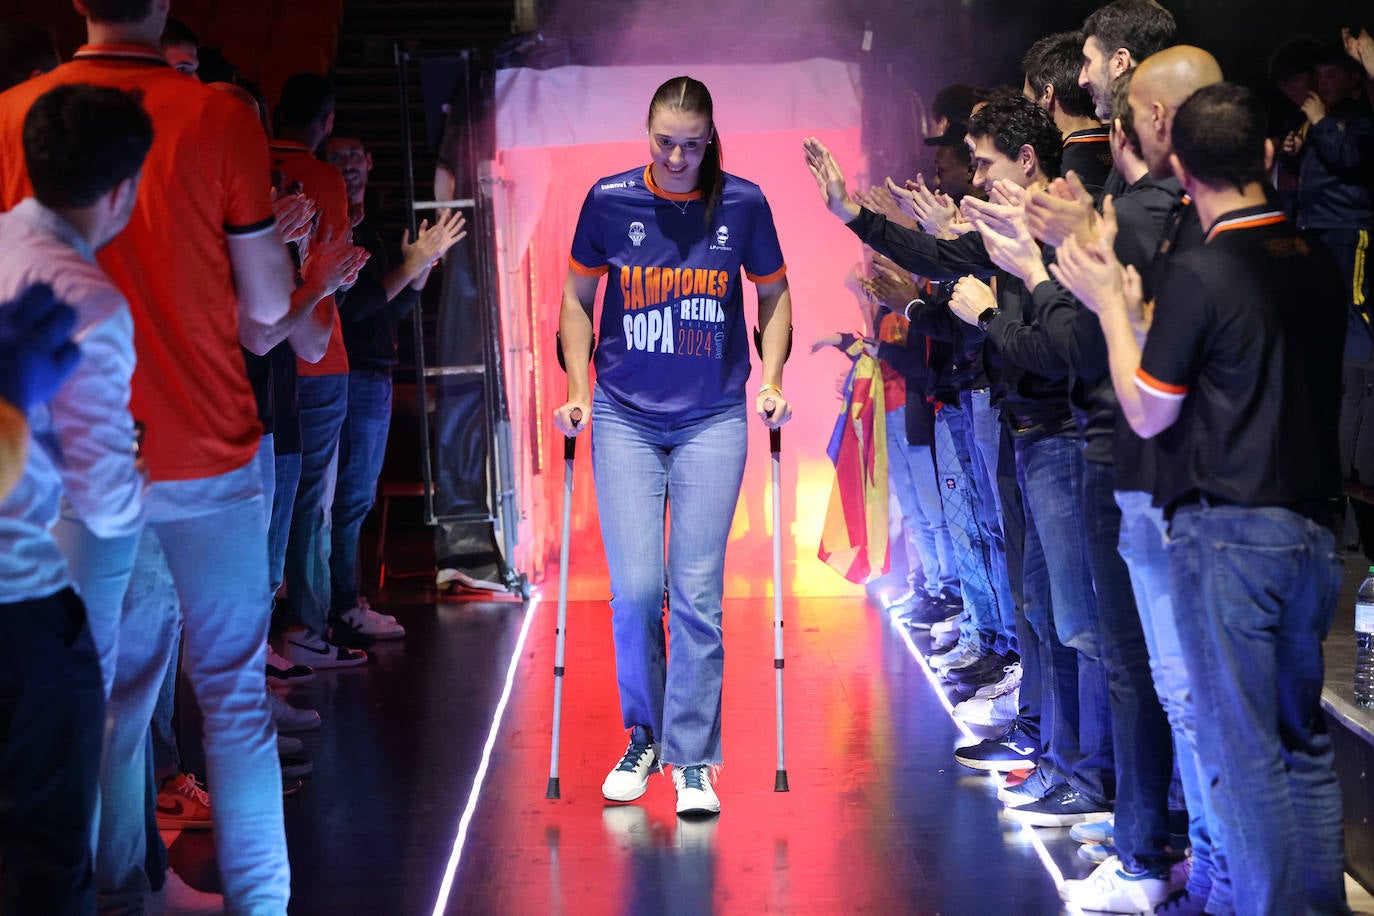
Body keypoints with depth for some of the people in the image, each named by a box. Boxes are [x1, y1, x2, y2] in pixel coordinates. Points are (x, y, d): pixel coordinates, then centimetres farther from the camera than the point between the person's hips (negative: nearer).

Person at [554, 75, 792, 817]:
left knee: (697, 594, -2)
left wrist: (771, 380, -1)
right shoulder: (609, 200, -3)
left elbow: (773, 294, 11)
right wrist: (578, 392, 1)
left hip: (712, 421, 0)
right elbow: (577, 298, 9)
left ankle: (693, 761, 6)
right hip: (625, 419, 0)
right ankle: (643, 740, 18)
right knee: (635, 589, -4)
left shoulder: (743, 204, -3)